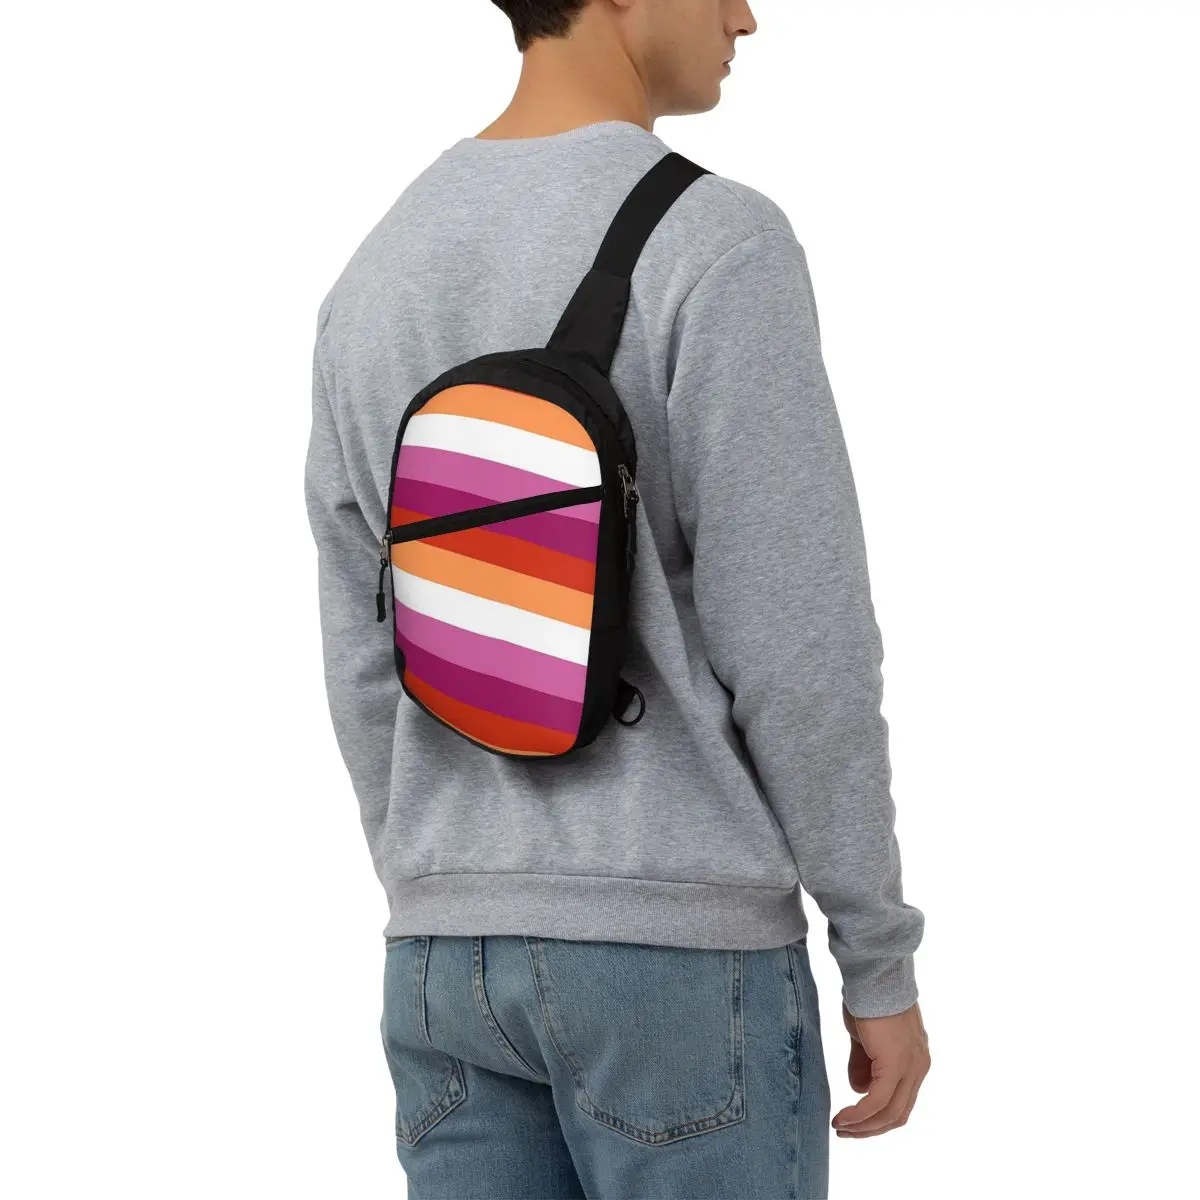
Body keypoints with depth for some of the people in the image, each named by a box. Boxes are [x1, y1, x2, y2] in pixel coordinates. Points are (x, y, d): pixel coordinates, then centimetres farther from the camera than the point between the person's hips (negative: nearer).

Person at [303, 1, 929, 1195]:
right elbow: (800, 647, -15)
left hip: (468, 947, 6)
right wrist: (884, 964, -5)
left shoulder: (376, 281, 8)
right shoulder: (718, 246, -14)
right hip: (681, 948, -6)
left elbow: (369, 669, 10)